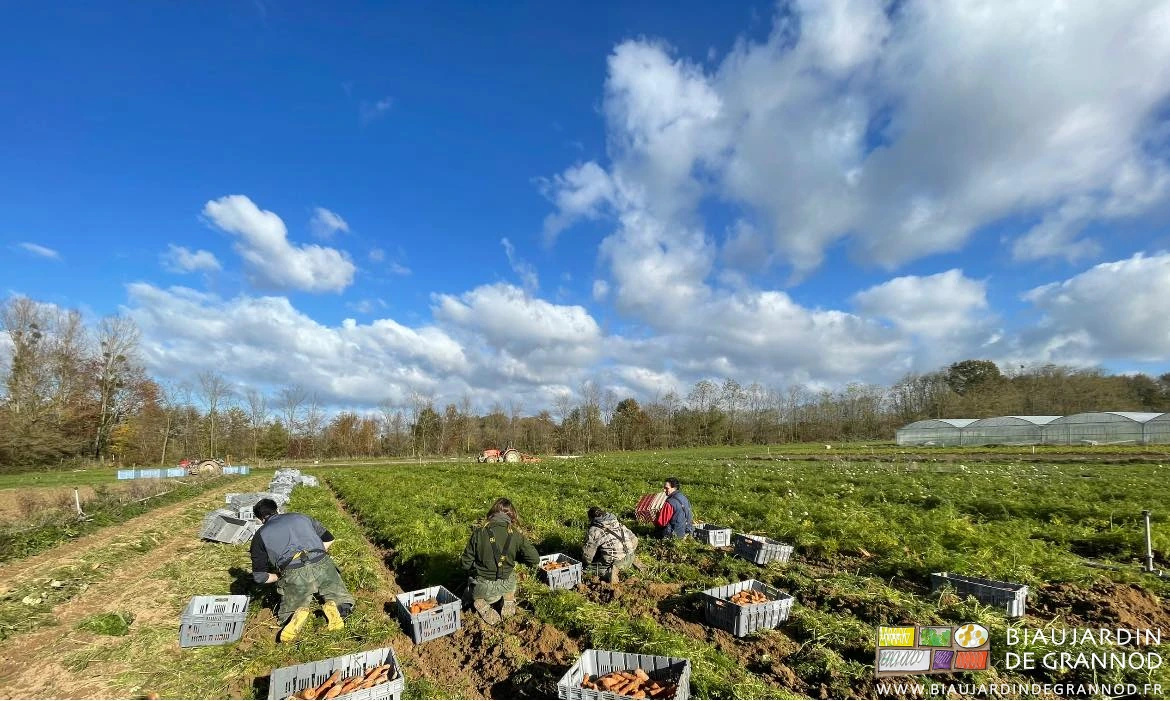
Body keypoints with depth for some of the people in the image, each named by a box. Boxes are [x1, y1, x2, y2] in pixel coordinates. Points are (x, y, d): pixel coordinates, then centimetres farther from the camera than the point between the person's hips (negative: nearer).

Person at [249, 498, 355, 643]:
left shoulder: (260, 536, 20)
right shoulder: (301, 517, 25)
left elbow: (259, 576, 17)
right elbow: (329, 539, 28)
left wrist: (280, 576, 34)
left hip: (294, 574, -1)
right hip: (322, 564, 2)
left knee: (285, 617, 25)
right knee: (344, 605, 21)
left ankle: (299, 613, -9)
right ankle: (332, 606, -12)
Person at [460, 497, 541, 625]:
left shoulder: (479, 532, -11)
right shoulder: (516, 535, -9)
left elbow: (465, 563, -7)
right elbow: (535, 560, -7)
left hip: (481, 589, -1)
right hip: (504, 586, 1)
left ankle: (481, 604, 6)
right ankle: (508, 602, 17)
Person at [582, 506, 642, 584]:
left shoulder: (593, 531, -3)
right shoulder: (616, 522, 15)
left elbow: (587, 553, -2)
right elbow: (634, 539, 18)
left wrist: (586, 563, 18)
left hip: (614, 561, -7)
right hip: (629, 559, 7)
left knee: (588, 568, 8)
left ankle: (609, 571, -17)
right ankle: (632, 562, 14)